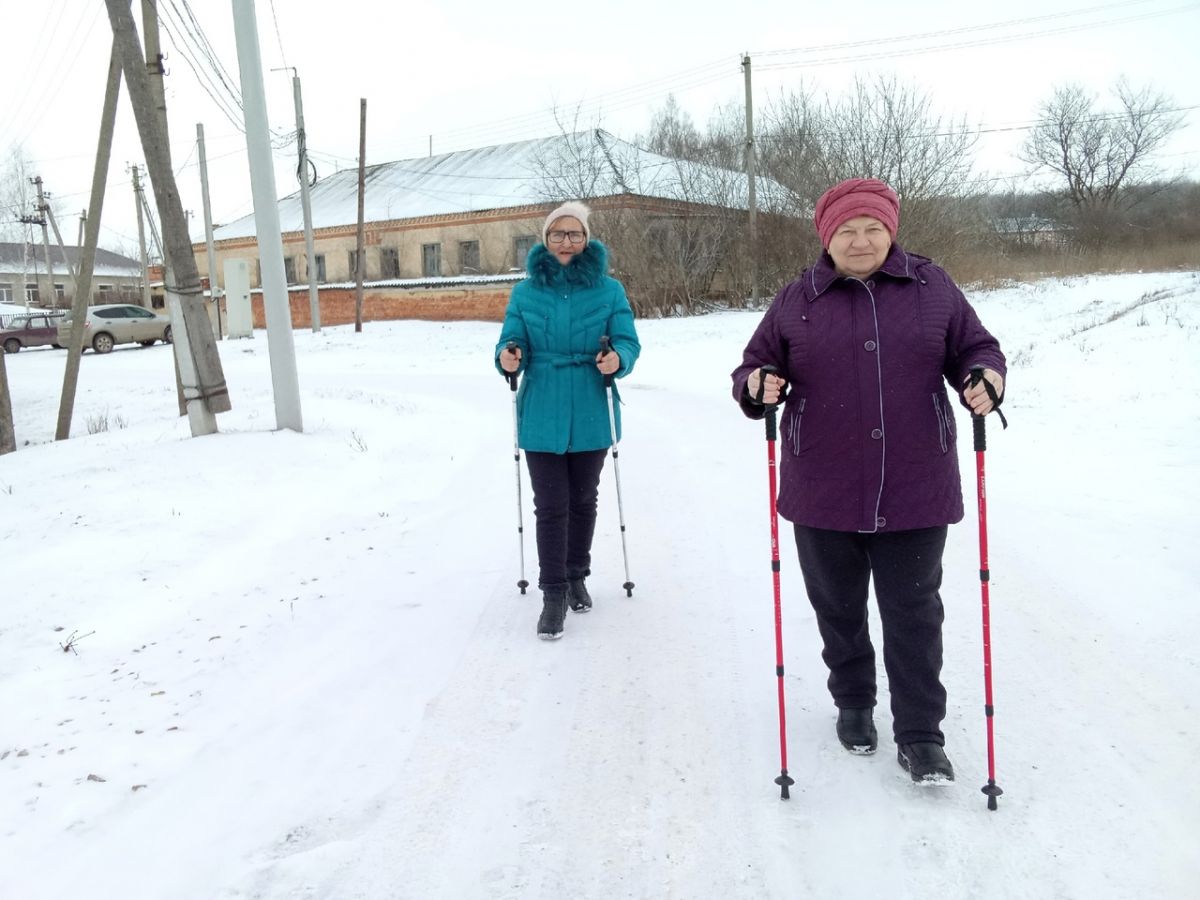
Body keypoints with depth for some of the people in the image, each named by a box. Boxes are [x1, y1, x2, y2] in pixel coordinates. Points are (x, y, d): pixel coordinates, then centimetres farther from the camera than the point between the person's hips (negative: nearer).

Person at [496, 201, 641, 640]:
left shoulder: (608, 289, 0)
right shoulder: (526, 291, 2)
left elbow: (627, 342, -4)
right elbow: (513, 342, 0)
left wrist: (618, 359, -27)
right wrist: (508, 358, -23)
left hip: (591, 416, 1)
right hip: (542, 416, -1)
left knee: (583, 500, 16)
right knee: (550, 505, -2)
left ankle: (576, 576, 34)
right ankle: (554, 593, 8)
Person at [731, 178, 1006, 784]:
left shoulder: (932, 288, 3)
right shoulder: (796, 301, 3)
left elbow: (975, 348, 10)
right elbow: (753, 367, 6)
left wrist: (987, 378, -13)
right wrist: (758, 387, -17)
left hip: (915, 492, -1)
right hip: (823, 495, 1)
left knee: (913, 615, 6)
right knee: (838, 610, 16)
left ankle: (920, 733, 19)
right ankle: (853, 703, 38)